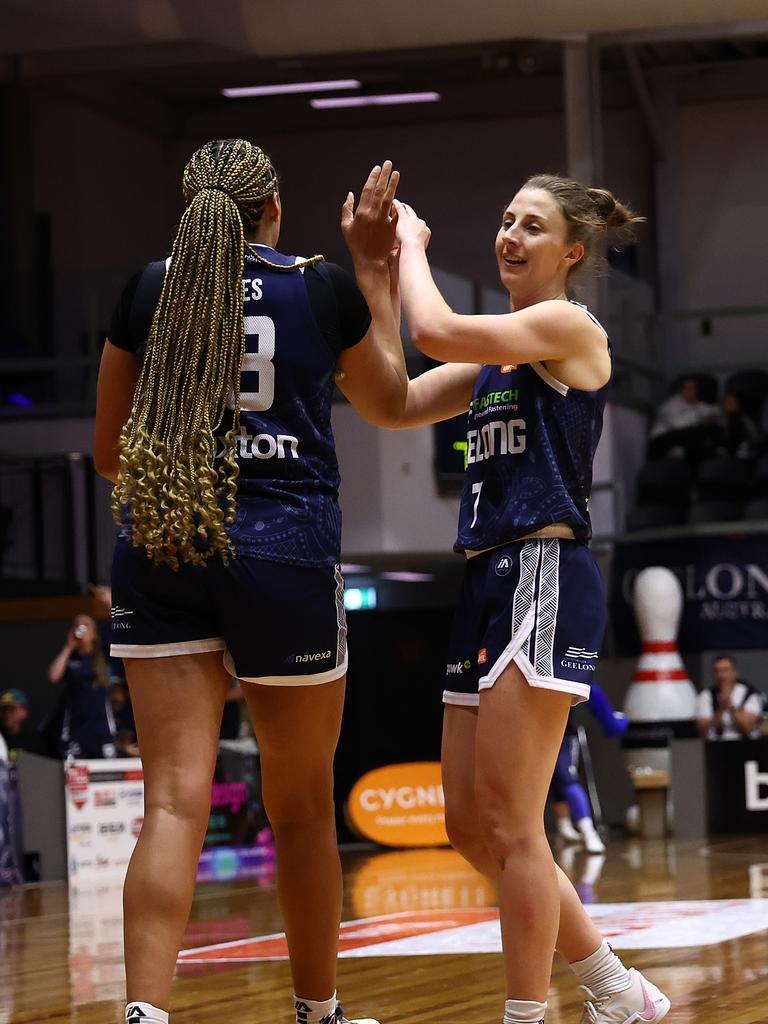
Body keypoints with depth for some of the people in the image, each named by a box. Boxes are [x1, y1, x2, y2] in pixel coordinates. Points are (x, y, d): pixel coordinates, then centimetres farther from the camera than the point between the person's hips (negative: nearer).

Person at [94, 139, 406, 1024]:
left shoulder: (148, 289, 7)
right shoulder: (324, 288, 3)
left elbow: (110, 456, 13)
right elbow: (387, 401, 22)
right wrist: (374, 267, 27)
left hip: (160, 555, 1)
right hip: (286, 554, -1)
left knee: (175, 802, -6)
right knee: (301, 807, 14)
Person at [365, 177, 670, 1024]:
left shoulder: (569, 326, -5)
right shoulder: (493, 355, 20)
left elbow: (435, 332, -18)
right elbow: (395, 405, 12)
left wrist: (412, 243, -1)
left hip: (545, 579, -9)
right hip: (488, 585, 9)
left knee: (507, 823, -10)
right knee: (469, 825, 10)